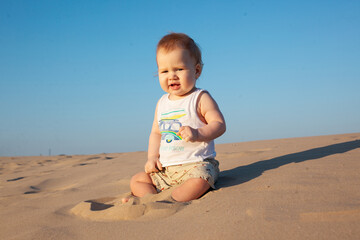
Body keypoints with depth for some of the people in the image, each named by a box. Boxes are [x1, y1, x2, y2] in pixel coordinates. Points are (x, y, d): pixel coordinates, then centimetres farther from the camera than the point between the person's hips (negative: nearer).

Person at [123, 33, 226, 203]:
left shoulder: (201, 98, -5)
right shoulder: (162, 103, 13)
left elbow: (219, 125, -11)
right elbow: (156, 132, 22)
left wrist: (197, 134, -29)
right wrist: (152, 157, 8)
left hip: (196, 163, -7)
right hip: (166, 169, 7)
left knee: (200, 180, -37)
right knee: (136, 181, 2)